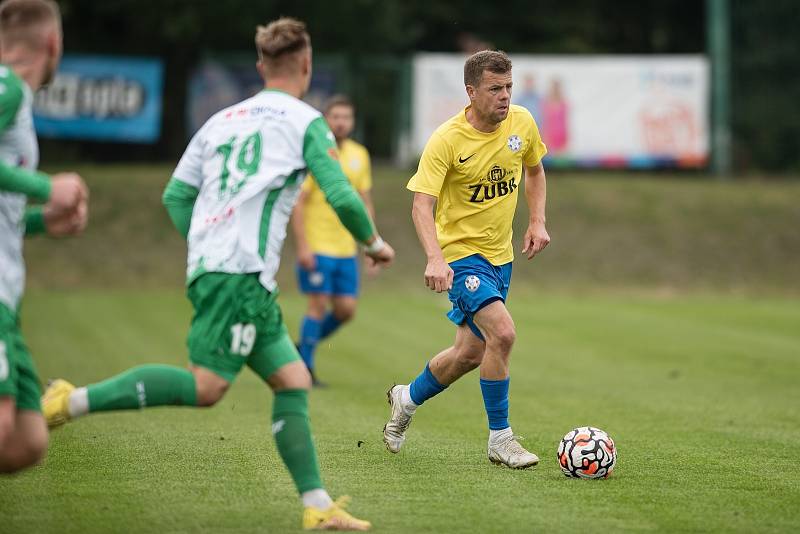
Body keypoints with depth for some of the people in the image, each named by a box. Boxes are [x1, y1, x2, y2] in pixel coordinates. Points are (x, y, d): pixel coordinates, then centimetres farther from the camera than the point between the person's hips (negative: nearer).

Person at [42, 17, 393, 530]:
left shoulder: (222, 120, 21)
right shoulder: (305, 122, 2)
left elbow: (176, 195, 17)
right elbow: (342, 197, -5)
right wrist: (374, 243, 13)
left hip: (207, 265, 8)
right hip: (242, 271, -8)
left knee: (293, 381, 8)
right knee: (205, 386, -14)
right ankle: (74, 401, -17)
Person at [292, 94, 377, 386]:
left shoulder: (360, 155, 9)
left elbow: (365, 202, 16)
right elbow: (297, 202, -10)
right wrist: (302, 246, -16)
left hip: (346, 248, 6)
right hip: (316, 247, -6)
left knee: (346, 308, 3)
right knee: (319, 304, -5)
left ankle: (304, 347, 24)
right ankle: (304, 369, 6)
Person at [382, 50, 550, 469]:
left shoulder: (522, 123, -3)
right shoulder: (447, 140, -20)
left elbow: (534, 171, 17)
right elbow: (421, 203, -24)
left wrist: (537, 222, 3)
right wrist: (435, 259, -39)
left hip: (500, 255, 7)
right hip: (461, 252, -7)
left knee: (471, 353, 13)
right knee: (502, 333, -24)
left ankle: (406, 399, 40)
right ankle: (500, 439, -11)